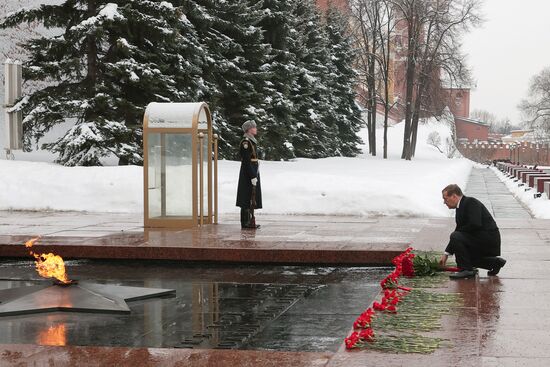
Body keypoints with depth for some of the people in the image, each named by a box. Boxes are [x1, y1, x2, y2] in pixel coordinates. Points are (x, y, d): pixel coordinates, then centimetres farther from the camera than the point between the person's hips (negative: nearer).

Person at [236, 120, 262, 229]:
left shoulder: (252, 141, 16)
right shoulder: (245, 142, -15)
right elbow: (246, 161, -20)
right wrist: (252, 176, -22)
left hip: (253, 172, 10)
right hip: (248, 172, -10)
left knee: (252, 199, 11)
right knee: (248, 197, -7)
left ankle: (250, 221, 15)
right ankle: (246, 222, -5)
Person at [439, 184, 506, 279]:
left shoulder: (471, 203, -15)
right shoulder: (460, 208, 14)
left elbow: (475, 224, -27)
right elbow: (458, 231, 17)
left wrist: (458, 230, -11)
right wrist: (446, 254, 15)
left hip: (489, 241, -10)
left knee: (456, 237, -21)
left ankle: (466, 270, -13)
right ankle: (495, 262, 21)